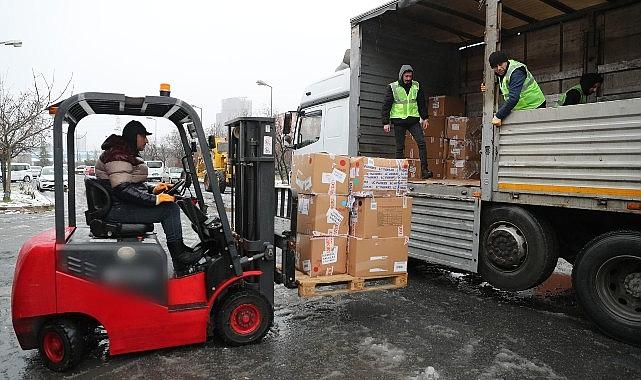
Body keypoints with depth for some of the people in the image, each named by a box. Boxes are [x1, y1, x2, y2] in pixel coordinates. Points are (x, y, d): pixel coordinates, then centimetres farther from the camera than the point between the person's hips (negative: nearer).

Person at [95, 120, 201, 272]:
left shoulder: (127, 154, 20)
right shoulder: (118, 155, -15)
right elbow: (122, 190, -26)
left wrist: (153, 190, 9)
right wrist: (155, 199, -25)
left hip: (123, 206, 11)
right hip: (118, 210, -11)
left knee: (171, 202, 5)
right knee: (169, 208, -16)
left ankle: (180, 248, 1)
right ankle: (179, 259, -11)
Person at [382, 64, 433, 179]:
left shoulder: (416, 86, 7)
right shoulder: (393, 87, -1)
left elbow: (422, 103, 15)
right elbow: (386, 105, -1)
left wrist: (425, 118, 10)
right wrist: (386, 122, -6)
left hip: (414, 120, 2)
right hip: (398, 121, -2)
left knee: (421, 142, -11)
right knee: (400, 147, 2)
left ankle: (424, 170, -9)